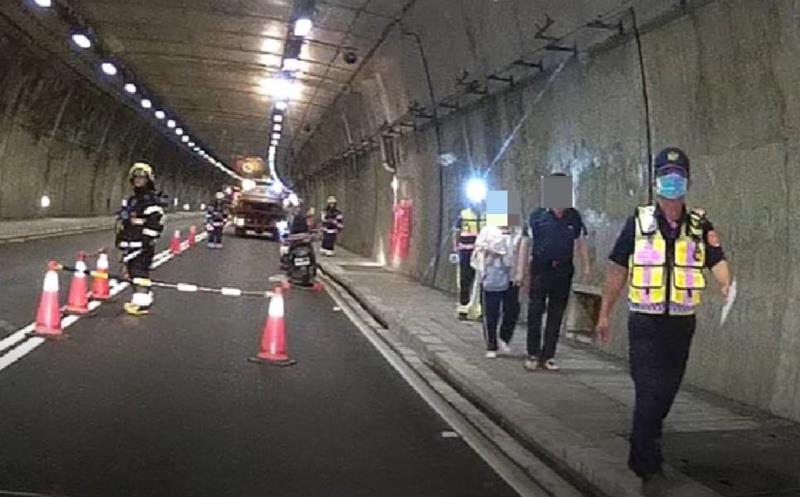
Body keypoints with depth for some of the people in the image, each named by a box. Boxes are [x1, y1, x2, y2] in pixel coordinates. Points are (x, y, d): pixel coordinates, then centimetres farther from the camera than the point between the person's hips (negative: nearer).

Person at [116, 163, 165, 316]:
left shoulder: (152, 201, -10)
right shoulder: (131, 200, 19)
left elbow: (154, 224, -18)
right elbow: (123, 221, 27)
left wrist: (147, 240, -21)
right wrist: (120, 237, 24)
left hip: (143, 245, -9)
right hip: (130, 244, 9)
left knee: (140, 272, -12)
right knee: (132, 272, 13)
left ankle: (142, 303, -9)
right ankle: (140, 297, 24)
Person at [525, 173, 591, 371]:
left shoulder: (574, 216, 6)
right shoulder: (538, 215, -2)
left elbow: (581, 242, 12)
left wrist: (586, 266, 4)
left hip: (563, 271, 3)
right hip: (541, 269, -3)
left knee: (556, 315, 7)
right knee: (535, 312, -1)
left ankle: (548, 356, 16)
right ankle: (533, 355, 9)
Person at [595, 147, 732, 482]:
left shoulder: (700, 226, 2)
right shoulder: (638, 222, -4)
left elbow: (717, 261, -9)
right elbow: (617, 270, 0)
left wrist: (727, 284, -32)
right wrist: (604, 314, 1)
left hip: (681, 323, 3)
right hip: (645, 322, -3)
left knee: (668, 390, 16)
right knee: (649, 390, -5)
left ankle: (646, 440, 38)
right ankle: (644, 460, 8)